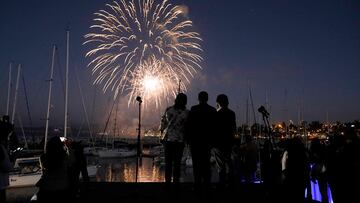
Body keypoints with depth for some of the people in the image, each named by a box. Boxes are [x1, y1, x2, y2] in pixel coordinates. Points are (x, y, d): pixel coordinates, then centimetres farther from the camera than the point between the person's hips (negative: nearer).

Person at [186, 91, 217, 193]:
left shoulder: (193, 109, -6)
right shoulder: (213, 110, 2)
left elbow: (189, 125, -7)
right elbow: (214, 126, 4)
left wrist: (188, 139, 1)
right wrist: (212, 139, 10)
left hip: (195, 139, -3)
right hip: (207, 140, 3)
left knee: (196, 163, 3)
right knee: (206, 162, 10)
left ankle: (198, 184, 3)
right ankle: (206, 184, 13)